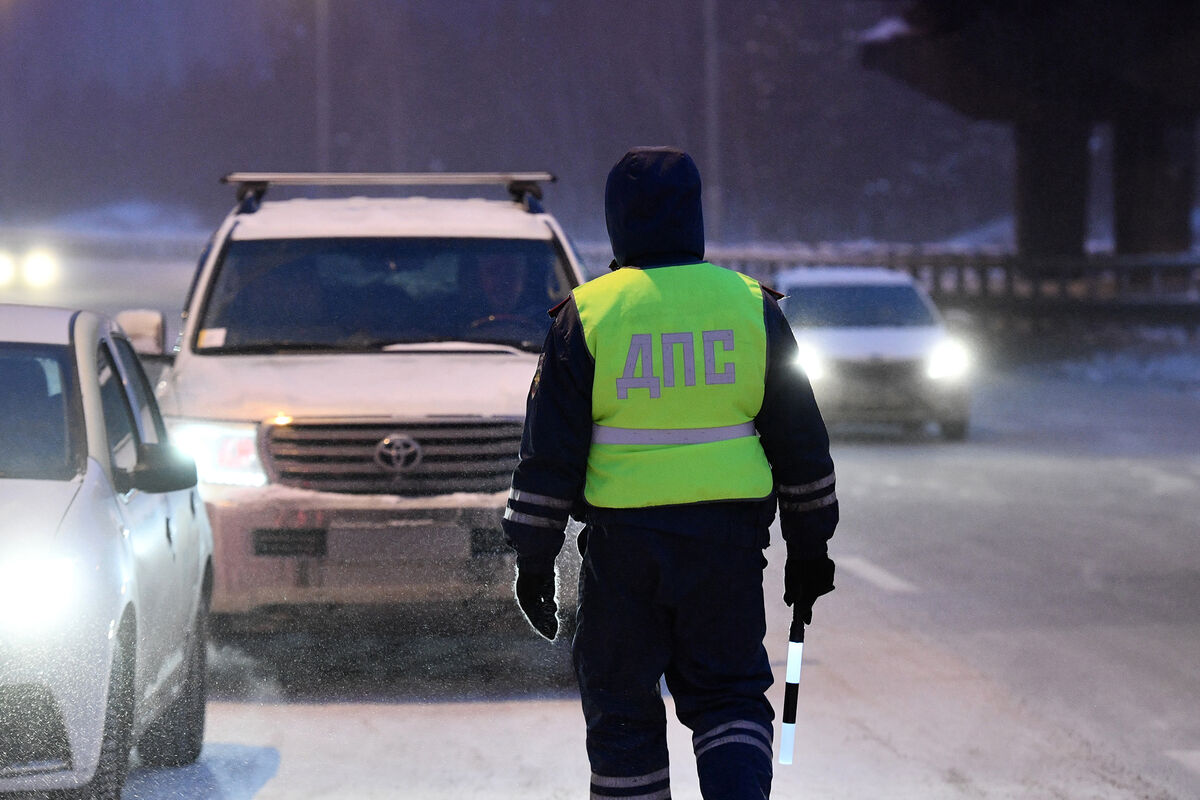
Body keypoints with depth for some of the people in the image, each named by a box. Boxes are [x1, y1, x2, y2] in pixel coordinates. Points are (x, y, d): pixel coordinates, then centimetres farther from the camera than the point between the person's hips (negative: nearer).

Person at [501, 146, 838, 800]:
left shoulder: (587, 315, -4)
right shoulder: (749, 306, 3)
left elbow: (549, 454, -4)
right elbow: (801, 442, 7)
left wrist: (533, 561, 3)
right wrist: (808, 548, 16)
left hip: (623, 542, -2)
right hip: (728, 542, 2)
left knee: (622, 705, 10)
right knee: (728, 694, 11)